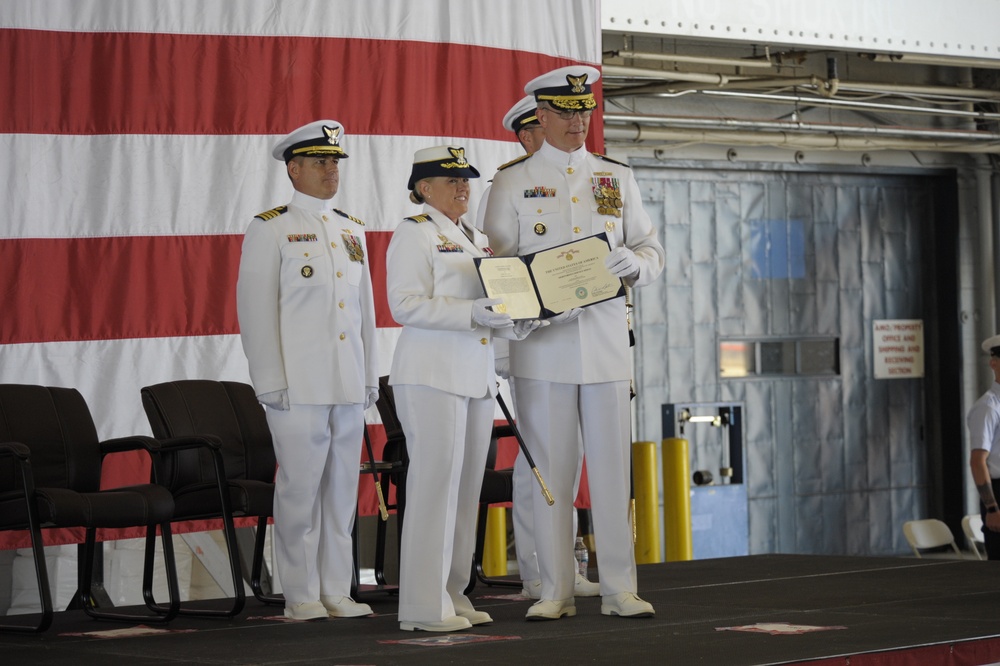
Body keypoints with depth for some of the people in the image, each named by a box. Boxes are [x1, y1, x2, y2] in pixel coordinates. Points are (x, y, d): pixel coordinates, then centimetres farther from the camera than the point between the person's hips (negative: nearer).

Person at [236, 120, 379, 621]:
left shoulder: (352, 231, 17)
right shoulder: (269, 230, -1)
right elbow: (256, 310, -5)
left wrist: (370, 376, 15)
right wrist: (270, 382, -11)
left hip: (349, 386, 6)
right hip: (299, 387, -6)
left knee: (343, 486, 7)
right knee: (300, 488, -3)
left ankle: (337, 592, 13)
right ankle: (301, 596, 4)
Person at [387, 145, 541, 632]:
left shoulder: (477, 239, 20)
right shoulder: (413, 234, -5)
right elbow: (405, 305, -15)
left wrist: (514, 322, 3)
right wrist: (472, 313, -23)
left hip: (477, 375, 8)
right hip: (430, 376, -8)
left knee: (466, 488, 8)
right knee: (435, 484, -10)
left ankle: (454, 596, 14)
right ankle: (424, 607, -8)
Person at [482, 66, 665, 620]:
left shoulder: (617, 178, 12)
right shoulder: (511, 182, 5)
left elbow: (652, 250, 11)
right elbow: (497, 263, 1)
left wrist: (634, 262, -13)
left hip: (606, 342, 2)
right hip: (541, 342, -2)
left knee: (612, 466, 1)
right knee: (549, 469, 1)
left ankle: (619, 589, 6)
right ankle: (555, 591, 7)